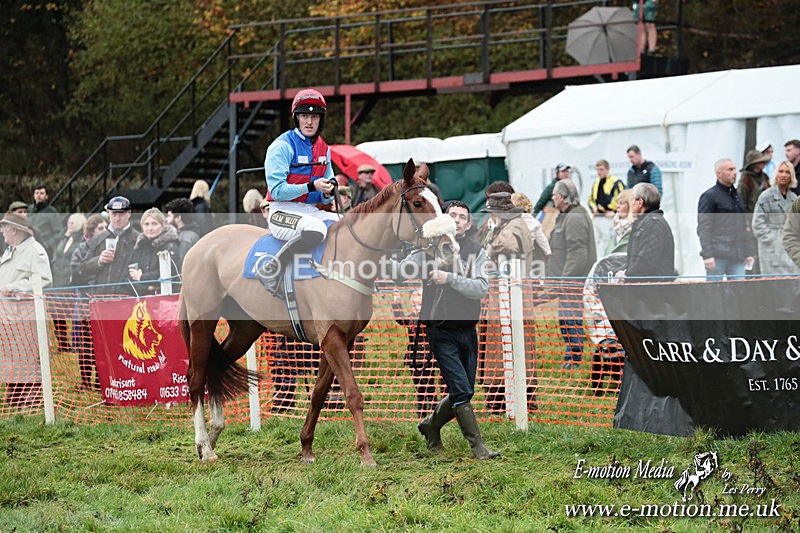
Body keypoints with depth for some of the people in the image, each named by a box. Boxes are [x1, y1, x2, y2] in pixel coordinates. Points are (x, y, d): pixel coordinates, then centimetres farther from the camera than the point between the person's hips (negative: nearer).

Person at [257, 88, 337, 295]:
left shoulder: (324, 149, 14)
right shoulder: (283, 145, -9)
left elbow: (326, 195, 20)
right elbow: (277, 190, -16)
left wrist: (327, 194, -6)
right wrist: (312, 187, -22)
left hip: (311, 211, 7)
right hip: (283, 211, -7)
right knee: (317, 228, -36)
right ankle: (271, 269, -28)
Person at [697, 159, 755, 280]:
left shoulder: (737, 195, 19)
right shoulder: (709, 196, -3)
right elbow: (703, 228, -9)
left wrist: (749, 252, 16)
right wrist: (707, 254, -18)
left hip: (737, 256, 7)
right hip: (717, 256, -7)